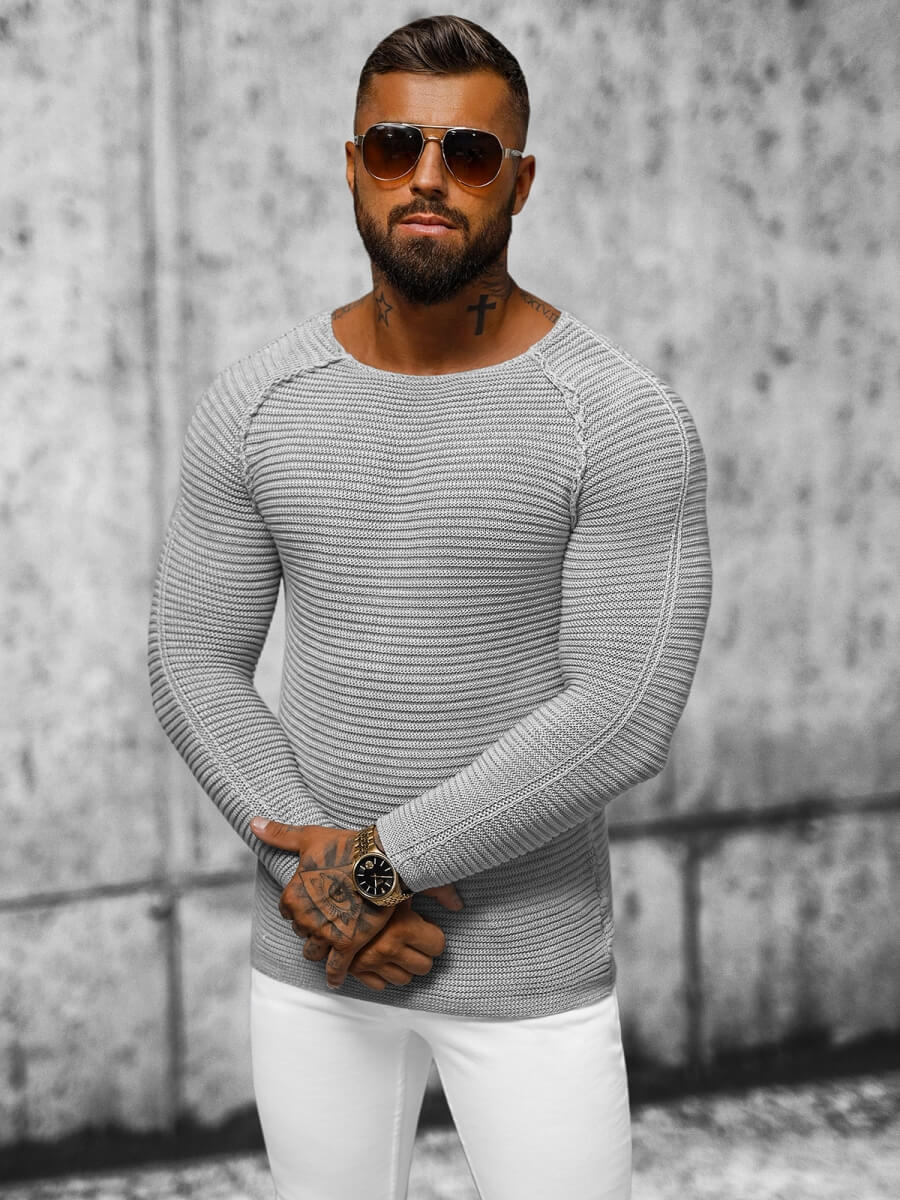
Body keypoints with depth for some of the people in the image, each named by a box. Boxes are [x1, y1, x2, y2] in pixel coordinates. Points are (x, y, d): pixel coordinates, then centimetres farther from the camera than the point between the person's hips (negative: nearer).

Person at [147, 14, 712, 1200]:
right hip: (316, 956, 3)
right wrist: (319, 874, -18)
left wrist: (380, 863, -22)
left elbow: (628, 720, -22)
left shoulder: (628, 421, -17)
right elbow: (194, 675, -3)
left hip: (528, 968, -3)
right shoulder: (252, 406, -5)